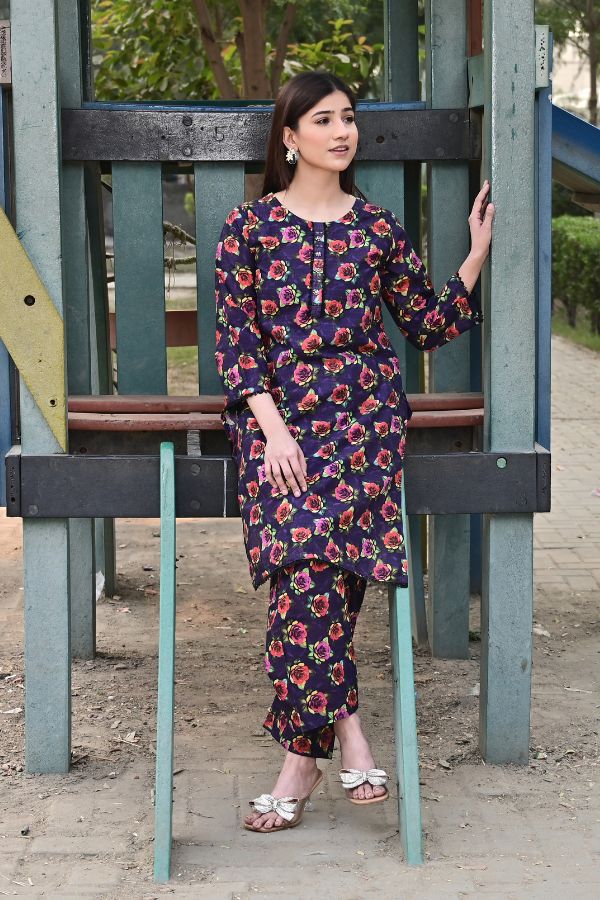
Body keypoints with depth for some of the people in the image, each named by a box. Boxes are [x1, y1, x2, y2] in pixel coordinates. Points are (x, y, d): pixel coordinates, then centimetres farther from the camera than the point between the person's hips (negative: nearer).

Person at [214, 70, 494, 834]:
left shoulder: (377, 227, 11)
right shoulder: (249, 225, 6)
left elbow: (430, 326, 14)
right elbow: (236, 340, 2)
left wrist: (477, 256, 4)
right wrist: (271, 428, -11)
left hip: (364, 407, 0)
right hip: (278, 410, 0)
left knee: (308, 555, -23)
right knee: (314, 557, -26)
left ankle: (305, 751, -15)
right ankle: (343, 725, -17)